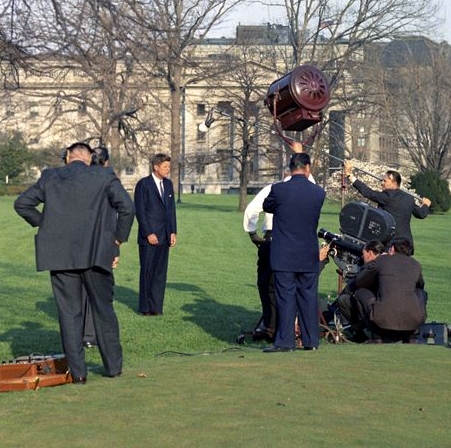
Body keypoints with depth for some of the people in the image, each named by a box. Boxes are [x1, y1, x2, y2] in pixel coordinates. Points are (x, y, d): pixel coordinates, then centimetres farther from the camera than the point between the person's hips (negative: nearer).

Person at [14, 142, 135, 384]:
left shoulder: (50, 177, 6)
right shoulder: (104, 176, 0)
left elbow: (22, 203, 9)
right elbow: (127, 207, -7)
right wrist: (118, 239, 4)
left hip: (60, 255, 1)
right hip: (95, 253, -1)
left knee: (69, 312, 6)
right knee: (103, 309, 12)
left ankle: (78, 371, 6)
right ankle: (113, 365, 17)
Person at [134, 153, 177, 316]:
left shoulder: (168, 184, 13)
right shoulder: (143, 184, -6)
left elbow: (171, 209, 15)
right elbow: (140, 211, -9)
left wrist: (173, 232, 7)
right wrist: (149, 233, -13)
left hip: (164, 237, 6)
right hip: (149, 236, -6)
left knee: (160, 272, 5)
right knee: (147, 272, 0)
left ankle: (156, 307, 10)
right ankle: (145, 308, 7)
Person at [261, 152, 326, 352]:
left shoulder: (279, 189, -11)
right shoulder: (319, 193, -3)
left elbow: (267, 207, 7)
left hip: (284, 255, -3)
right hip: (309, 256, 3)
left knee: (286, 298, 0)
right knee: (308, 297, 10)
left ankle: (285, 341, -1)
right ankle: (311, 340, 16)